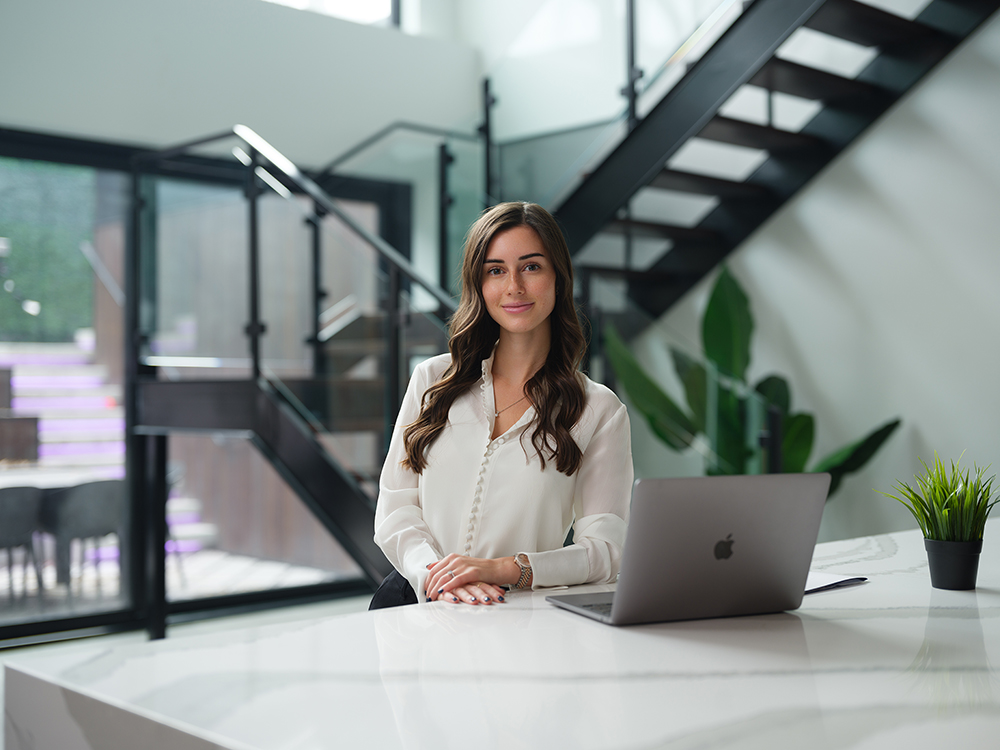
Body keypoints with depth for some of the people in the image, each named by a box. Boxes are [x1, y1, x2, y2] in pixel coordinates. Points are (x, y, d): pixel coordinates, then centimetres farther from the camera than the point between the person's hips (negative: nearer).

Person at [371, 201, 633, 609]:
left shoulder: (599, 410, 7)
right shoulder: (432, 380, 14)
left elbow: (606, 548, -1)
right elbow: (395, 510, 8)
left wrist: (505, 568, -19)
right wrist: (435, 574, -14)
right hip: (419, 601, 2)